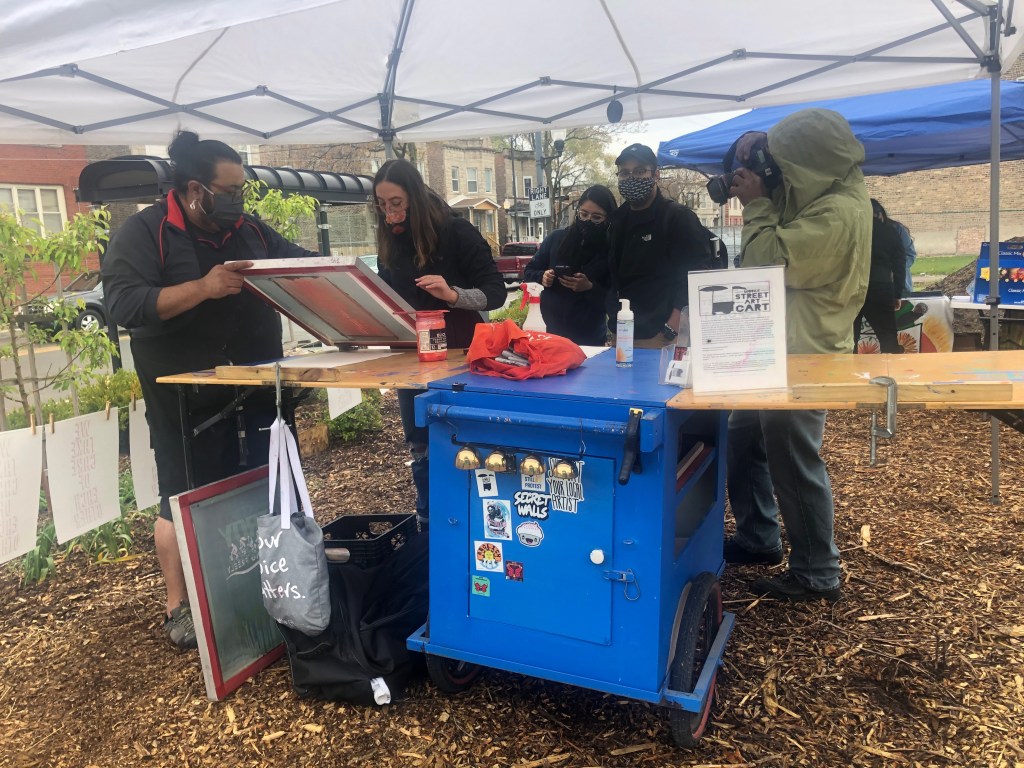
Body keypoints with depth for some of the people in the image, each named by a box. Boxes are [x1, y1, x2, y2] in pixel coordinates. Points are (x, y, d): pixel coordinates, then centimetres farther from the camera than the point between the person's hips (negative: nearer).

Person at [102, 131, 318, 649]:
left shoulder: (249, 230, 8)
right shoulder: (145, 232, -8)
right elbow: (123, 304, -20)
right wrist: (203, 286, -29)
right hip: (186, 399, -5)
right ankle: (177, 608, 23)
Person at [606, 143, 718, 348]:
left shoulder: (679, 217, -7)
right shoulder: (618, 221, 12)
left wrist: (669, 332, -18)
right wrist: (613, 328, 9)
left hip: (662, 340, -6)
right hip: (623, 337, 6)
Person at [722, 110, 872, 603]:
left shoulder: (838, 211, -23)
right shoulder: (822, 192, 8)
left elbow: (768, 260, -27)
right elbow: (772, 159, 23)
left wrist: (755, 203, -14)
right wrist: (757, 146, 0)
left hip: (803, 357, -11)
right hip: (782, 347, 11)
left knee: (794, 463, -2)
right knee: (743, 441, 19)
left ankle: (817, 575, 14)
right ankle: (758, 540, 34)